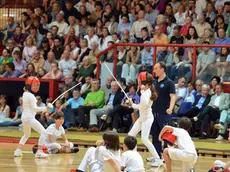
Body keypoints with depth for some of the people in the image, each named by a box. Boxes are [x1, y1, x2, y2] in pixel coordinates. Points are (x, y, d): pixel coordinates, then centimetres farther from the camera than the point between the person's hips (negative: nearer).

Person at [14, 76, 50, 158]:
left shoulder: (25, 94, 12)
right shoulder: (30, 96, -15)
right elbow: (34, 108, -18)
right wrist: (45, 108, -21)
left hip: (24, 117, 10)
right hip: (29, 117, -10)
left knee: (26, 135, 29)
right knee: (43, 132, -10)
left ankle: (18, 151, 23)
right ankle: (39, 152, -17)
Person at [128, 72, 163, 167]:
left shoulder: (148, 91, -17)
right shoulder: (145, 91, 11)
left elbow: (145, 103, -36)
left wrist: (142, 91, -33)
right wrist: (133, 105, 21)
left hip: (147, 117, -10)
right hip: (142, 117, 10)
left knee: (144, 139, -18)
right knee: (130, 135, 12)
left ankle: (158, 160, -17)